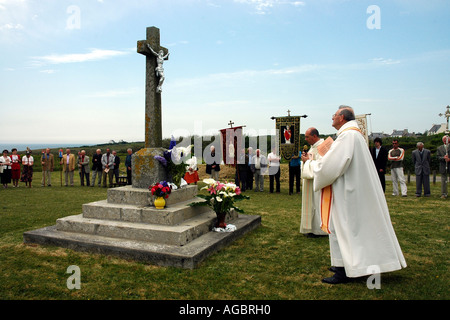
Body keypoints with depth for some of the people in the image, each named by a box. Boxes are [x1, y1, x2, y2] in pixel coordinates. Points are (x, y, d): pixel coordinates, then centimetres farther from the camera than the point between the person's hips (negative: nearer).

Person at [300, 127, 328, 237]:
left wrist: (307, 160, -14)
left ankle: (318, 230, 6)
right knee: (311, 203, 13)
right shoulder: (314, 146, 15)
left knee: (316, 203, -4)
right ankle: (311, 228, 21)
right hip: (311, 180, 10)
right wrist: (306, 158, 3)